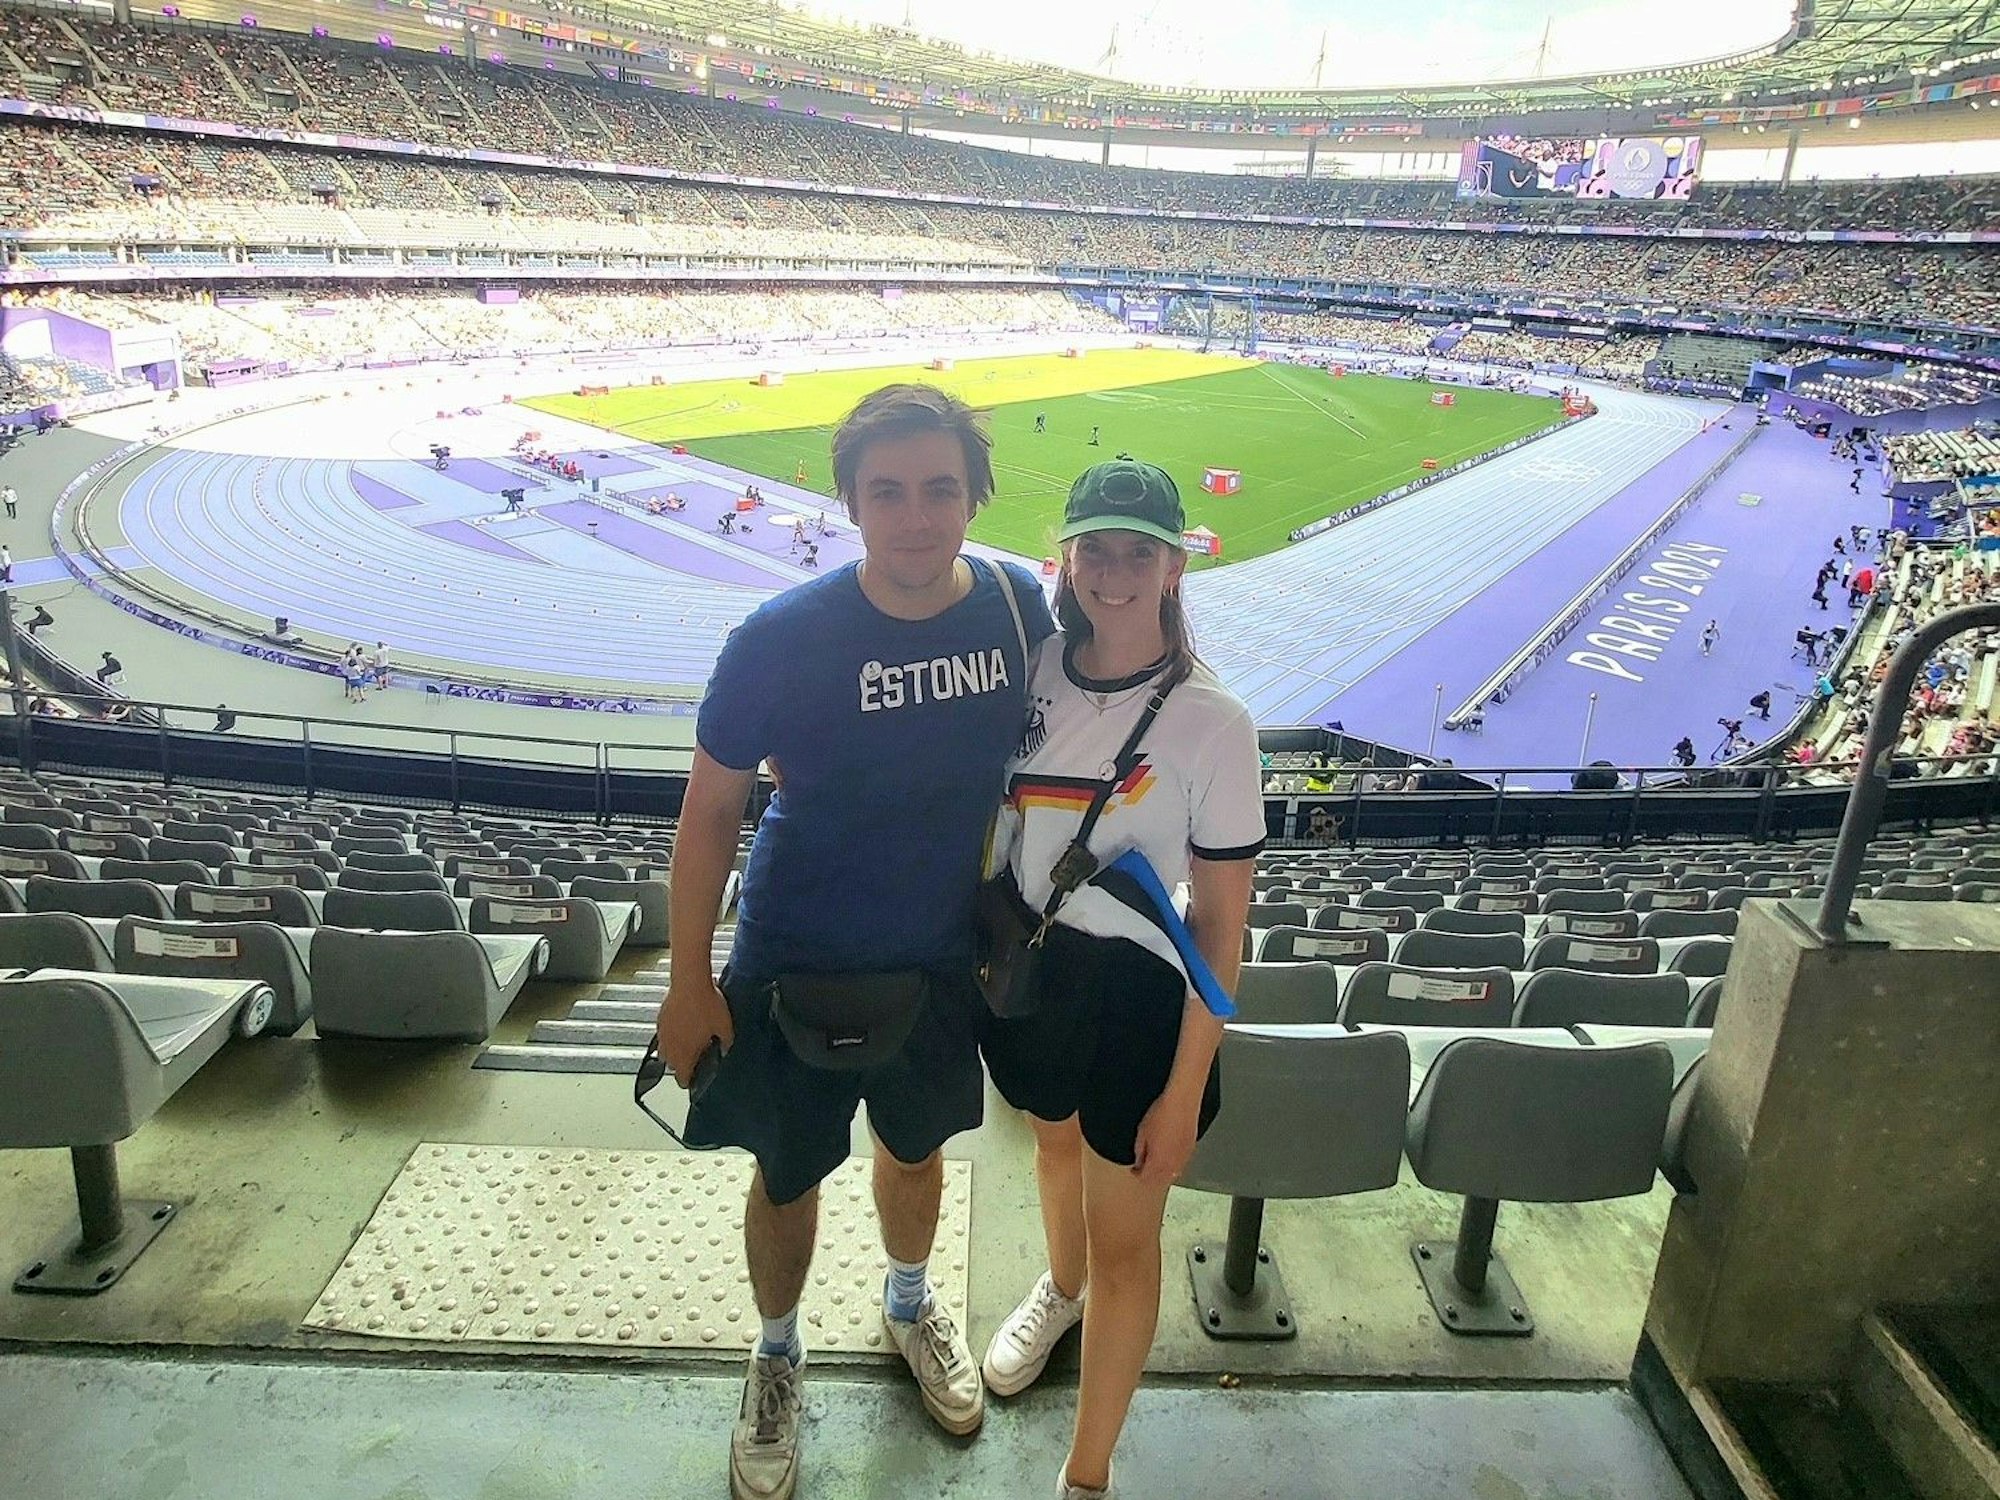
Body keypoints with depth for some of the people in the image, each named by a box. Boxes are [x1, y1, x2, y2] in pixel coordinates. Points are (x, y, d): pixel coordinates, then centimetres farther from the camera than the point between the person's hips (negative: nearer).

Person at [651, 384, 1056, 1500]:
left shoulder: (1018, 606, -14)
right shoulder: (780, 640, -23)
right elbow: (711, 809, -12)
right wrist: (691, 980, -7)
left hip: (943, 960, 3)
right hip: (797, 967, -2)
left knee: (917, 1148, 25)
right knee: (788, 1178, 15)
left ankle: (912, 1304, 57)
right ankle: (778, 1357, 47)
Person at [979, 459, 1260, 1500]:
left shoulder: (1211, 721, -20)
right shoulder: (1034, 668, -7)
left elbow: (1220, 923, -15)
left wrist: (1183, 1091, -13)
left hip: (1135, 987, -4)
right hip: (1027, 959, 5)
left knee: (1124, 1241, 10)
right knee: (1056, 1139, 31)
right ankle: (1062, 1284, 64)